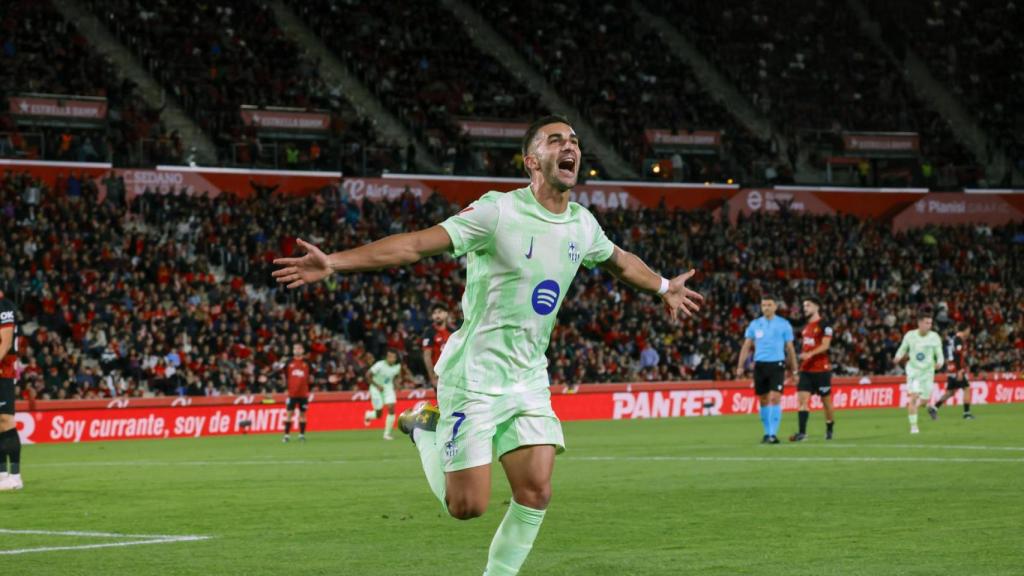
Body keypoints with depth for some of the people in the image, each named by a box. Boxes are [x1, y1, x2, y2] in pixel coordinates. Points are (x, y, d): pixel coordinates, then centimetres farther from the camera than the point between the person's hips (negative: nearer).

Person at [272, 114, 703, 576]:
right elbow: (416, 244, -22)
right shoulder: (498, 212, -16)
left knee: (536, 494, -6)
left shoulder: (582, 224, 5)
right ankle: (425, 430, 22)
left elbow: (619, 261, 28)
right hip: (473, 377, -6)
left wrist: (663, 287, 42)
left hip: (528, 380, 6)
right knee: (468, 506, -6)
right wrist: (334, 262, -31)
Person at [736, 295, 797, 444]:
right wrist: (740, 366, 2)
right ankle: (767, 433, 18)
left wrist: (794, 370, 4)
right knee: (763, 400, 7)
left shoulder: (784, 324, 3)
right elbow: (746, 347, 11)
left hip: (777, 365, -3)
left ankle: (773, 434, -15)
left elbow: (790, 348, 6)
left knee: (775, 398, -14)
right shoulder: (755, 325, 9)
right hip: (760, 365, 3)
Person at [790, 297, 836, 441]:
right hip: (806, 369, 6)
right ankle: (802, 432, -13)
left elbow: (825, 345, -17)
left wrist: (811, 354, -31)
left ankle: (829, 430, 20)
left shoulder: (824, 325, -6)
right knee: (802, 399, -8)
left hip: (821, 369, -6)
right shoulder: (805, 327, 16)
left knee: (826, 400, 5)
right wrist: (798, 369, 21)